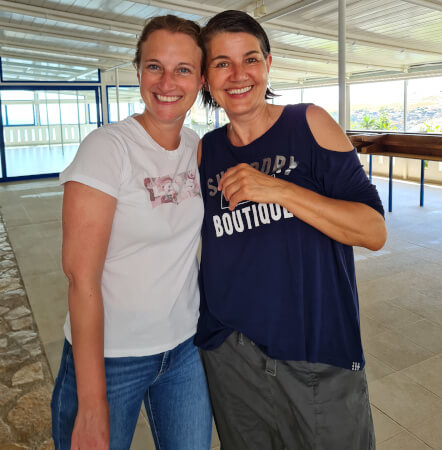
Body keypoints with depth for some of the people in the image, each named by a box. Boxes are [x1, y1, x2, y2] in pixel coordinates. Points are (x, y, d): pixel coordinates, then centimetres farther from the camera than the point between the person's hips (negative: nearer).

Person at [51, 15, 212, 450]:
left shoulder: (199, 148, 0)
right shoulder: (107, 147, -17)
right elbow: (82, 276, -19)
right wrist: (92, 406, -17)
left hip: (185, 347, 5)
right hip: (109, 355, -5)